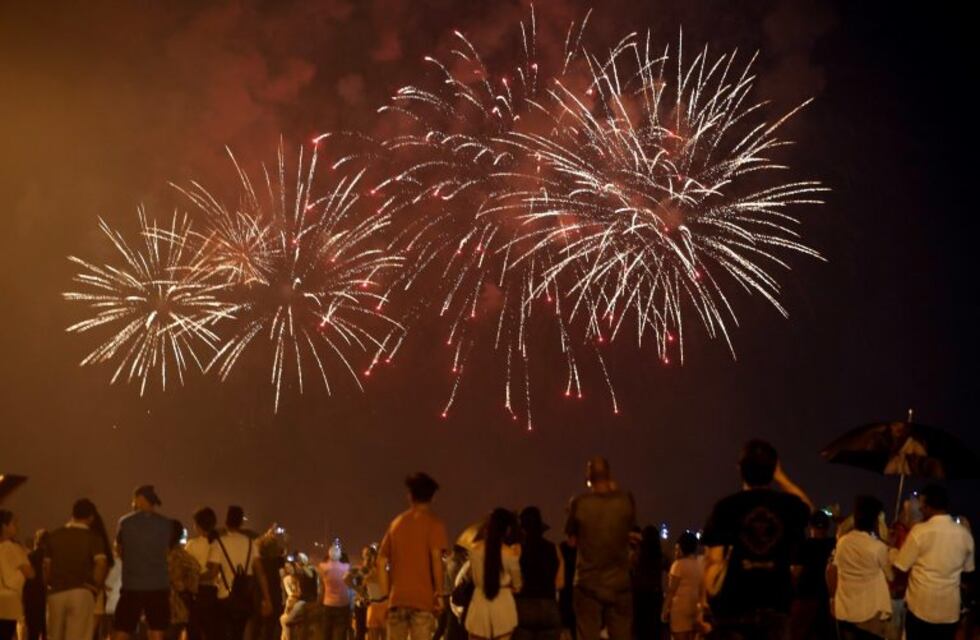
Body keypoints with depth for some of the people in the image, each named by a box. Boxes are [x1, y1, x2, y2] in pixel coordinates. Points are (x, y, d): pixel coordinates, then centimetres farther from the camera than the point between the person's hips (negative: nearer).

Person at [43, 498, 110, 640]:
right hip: (81, 592, -3)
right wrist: (96, 587, -2)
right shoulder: (93, 538, 0)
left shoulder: (54, 536, 10)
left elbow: (47, 566, 9)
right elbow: (101, 564, -12)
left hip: (56, 592, 3)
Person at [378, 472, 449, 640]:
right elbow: (436, 557, -13)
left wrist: (387, 593, 16)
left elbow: (381, 561, 12)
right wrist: (439, 592, -7)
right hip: (423, 599, -4)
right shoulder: (433, 522, 0)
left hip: (397, 599, 4)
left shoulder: (396, 522, 15)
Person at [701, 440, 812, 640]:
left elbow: (714, 559, -9)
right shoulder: (787, 505, 5)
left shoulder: (726, 507, -5)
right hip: (775, 605, 3)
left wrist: (707, 600, 0)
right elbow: (806, 507, 32)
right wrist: (780, 476, 30)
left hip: (734, 607, -2)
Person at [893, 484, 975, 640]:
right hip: (950, 609, 3)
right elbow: (967, 569, 13)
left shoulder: (920, 531, -13)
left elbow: (901, 567, -7)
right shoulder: (964, 534, -1)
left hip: (921, 606, -3)